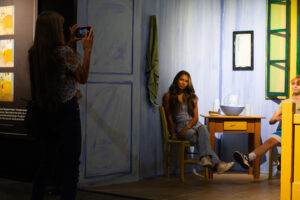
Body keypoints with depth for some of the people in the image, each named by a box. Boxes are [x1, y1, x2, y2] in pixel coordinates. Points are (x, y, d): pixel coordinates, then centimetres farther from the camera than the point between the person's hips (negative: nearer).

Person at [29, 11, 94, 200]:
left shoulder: (34, 53, 2)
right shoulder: (64, 52, -17)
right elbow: (82, 78, -4)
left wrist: (70, 42, 24)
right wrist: (87, 49, -2)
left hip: (44, 112, 7)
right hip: (66, 111, -7)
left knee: (46, 162, 19)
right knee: (70, 166, 1)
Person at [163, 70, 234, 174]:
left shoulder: (192, 97, 16)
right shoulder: (168, 96, 8)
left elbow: (195, 117, 7)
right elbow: (169, 117, 3)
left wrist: (186, 127, -11)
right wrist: (173, 133, -8)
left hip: (194, 124, 3)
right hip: (180, 126, -3)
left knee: (203, 129, -34)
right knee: (195, 135, -35)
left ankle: (205, 158, -57)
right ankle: (217, 163, -51)